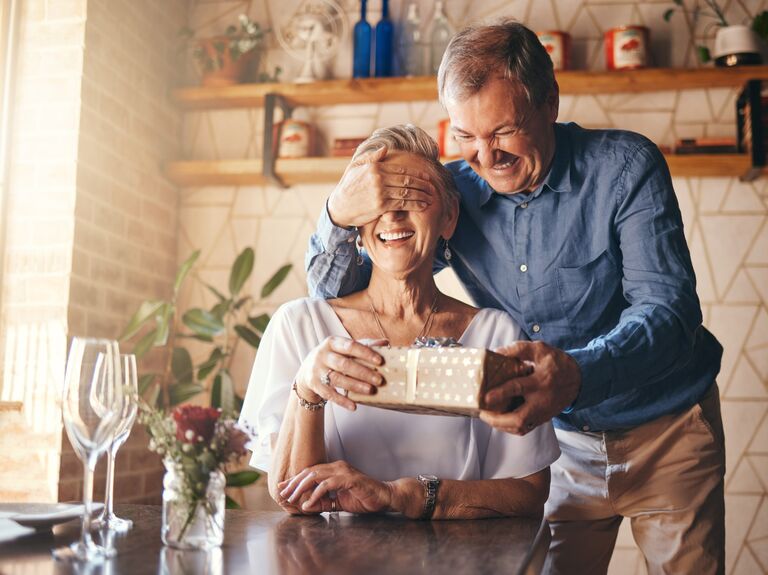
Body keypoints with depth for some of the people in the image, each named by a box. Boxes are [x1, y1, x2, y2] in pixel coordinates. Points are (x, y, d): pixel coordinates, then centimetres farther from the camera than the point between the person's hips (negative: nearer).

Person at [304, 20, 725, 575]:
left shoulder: (625, 166, -17)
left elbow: (670, 309, -26)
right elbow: (337, 296, -6)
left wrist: (579, 374, -47)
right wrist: (341, 214, -28)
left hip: (666, 431, -2)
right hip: (563, 441, 2)